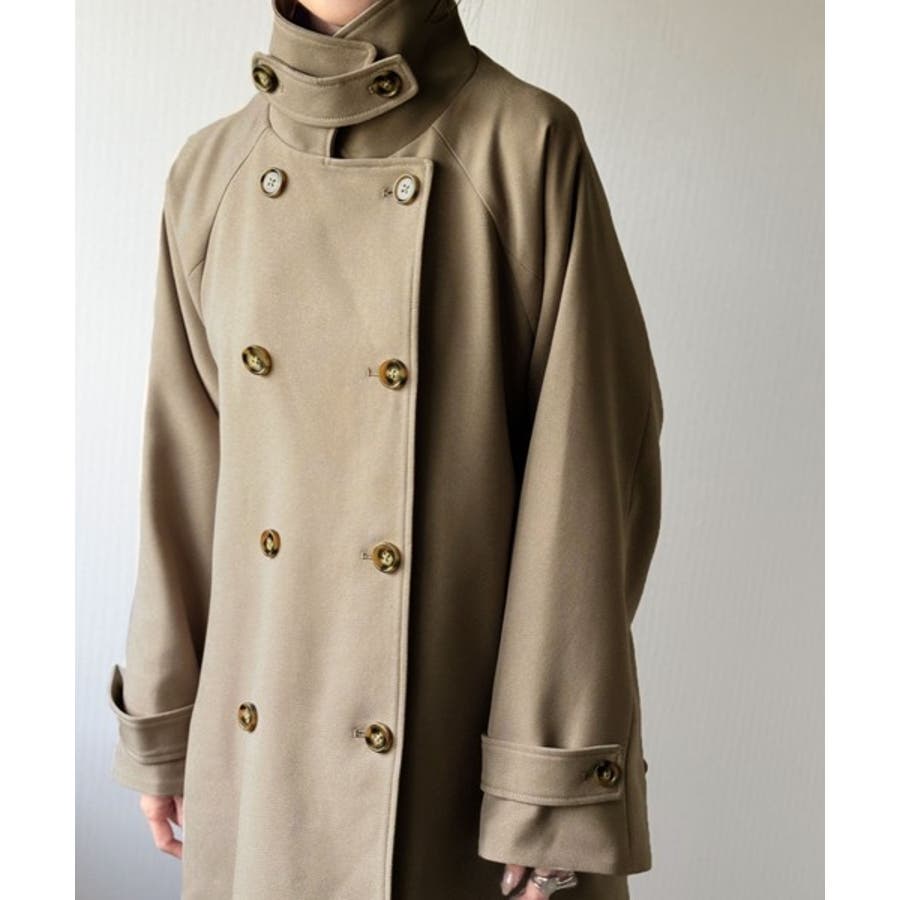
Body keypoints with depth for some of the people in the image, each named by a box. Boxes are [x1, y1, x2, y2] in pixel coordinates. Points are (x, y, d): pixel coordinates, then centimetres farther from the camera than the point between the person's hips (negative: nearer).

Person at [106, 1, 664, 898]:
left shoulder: (525, 145, -11)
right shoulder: (212, 170, 2)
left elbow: (594, 465, -12)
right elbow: (187, 462, 6)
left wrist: (558, 786, -12)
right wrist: (161, 724, 10)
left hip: (460, 731, -3)